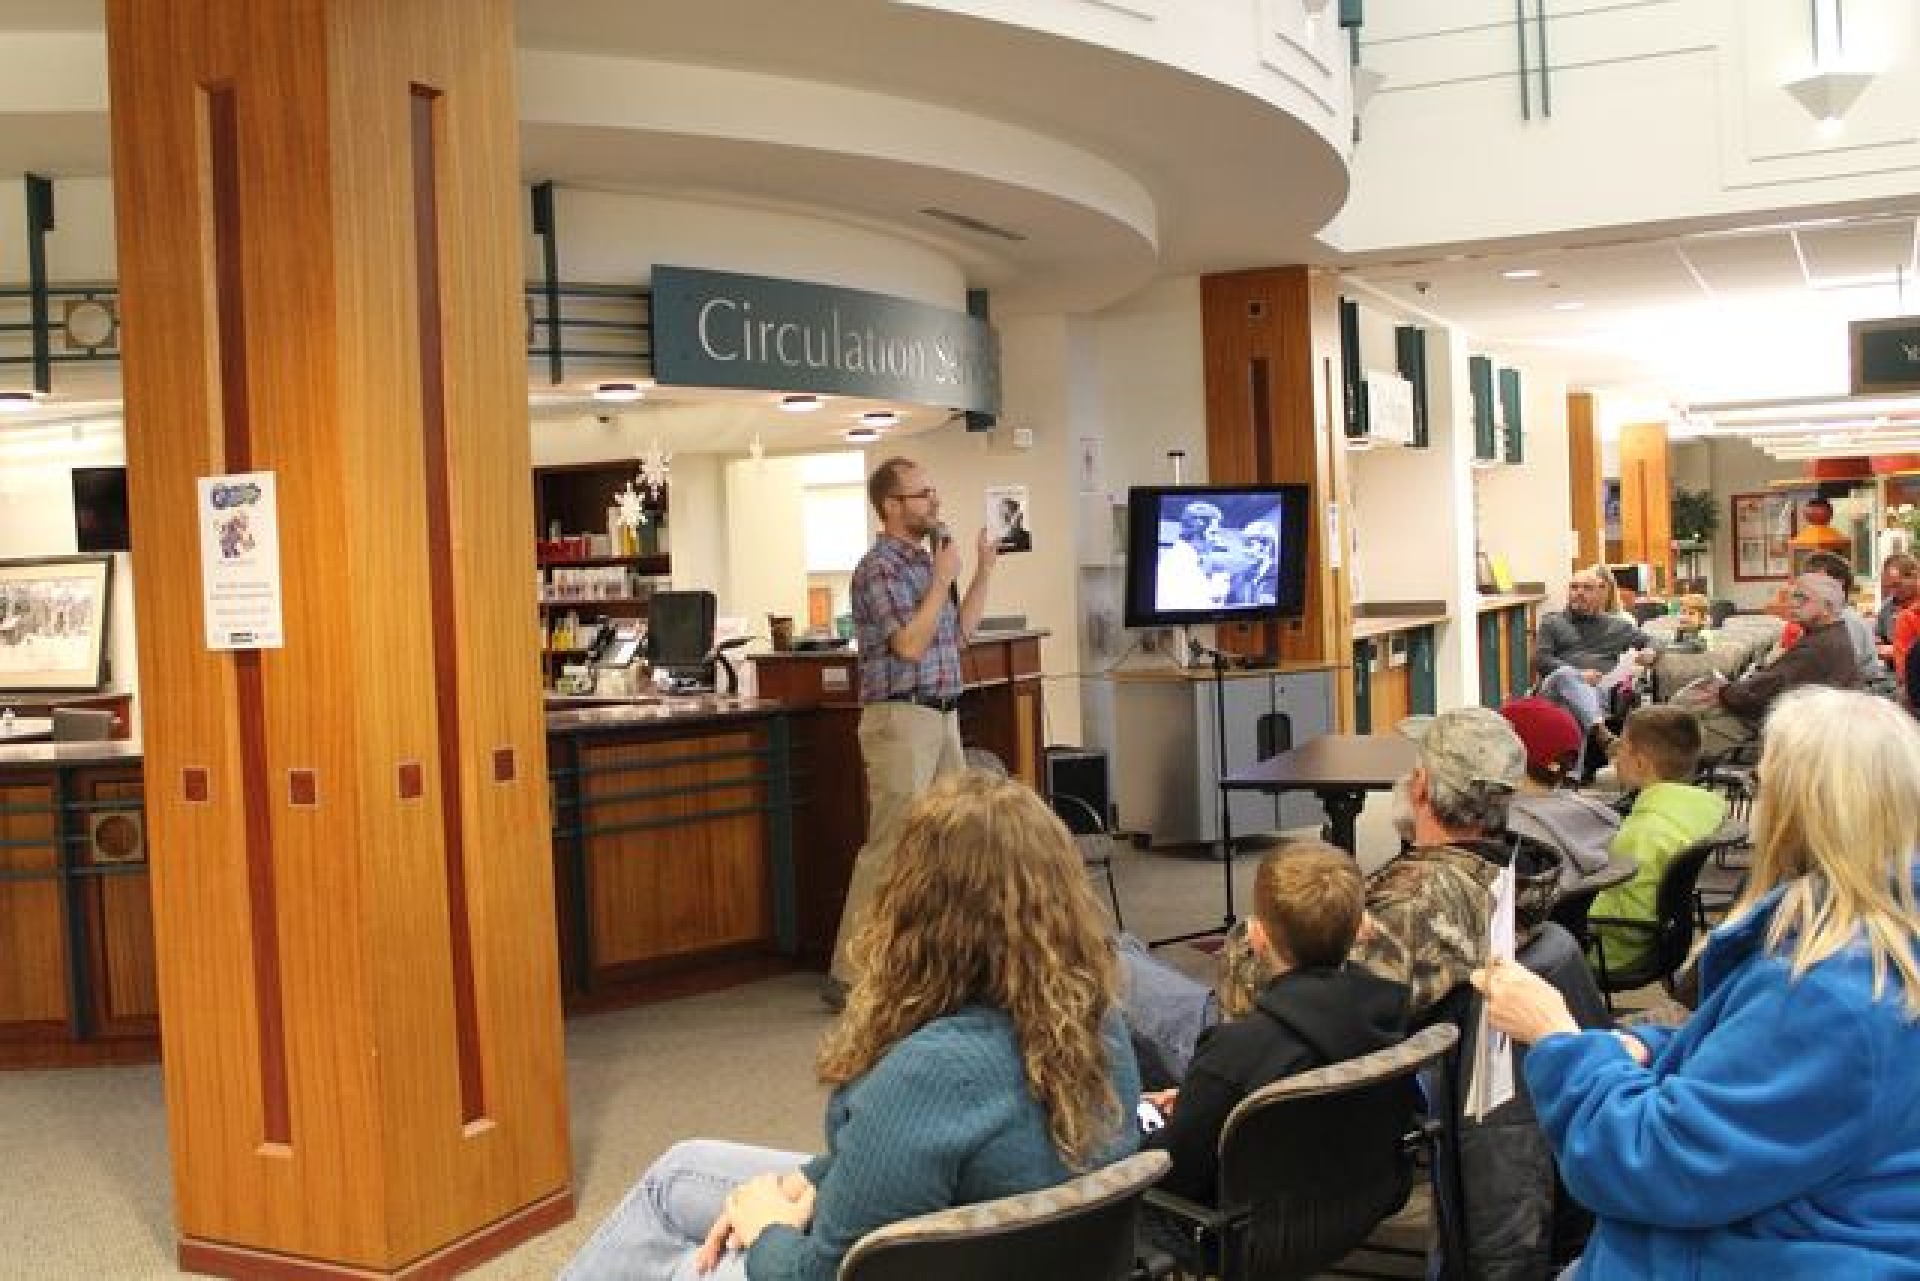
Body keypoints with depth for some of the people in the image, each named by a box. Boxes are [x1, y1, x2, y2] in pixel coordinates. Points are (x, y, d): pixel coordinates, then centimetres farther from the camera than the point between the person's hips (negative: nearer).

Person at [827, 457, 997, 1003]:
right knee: (892, 847, -9)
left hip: (943, 717, 9)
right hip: (902, 719, -9)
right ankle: (849, 975, -4)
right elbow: (910, 645, -22)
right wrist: (943, 578, -15)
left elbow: (959, 633, 21)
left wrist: (983, 573, 15)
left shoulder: (924, 562, 15)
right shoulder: (879, 567, -13)